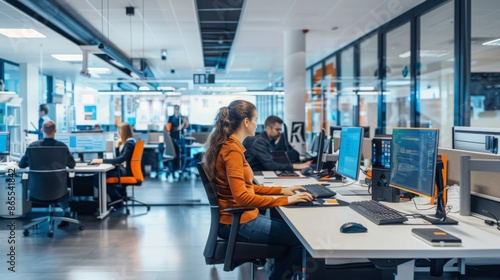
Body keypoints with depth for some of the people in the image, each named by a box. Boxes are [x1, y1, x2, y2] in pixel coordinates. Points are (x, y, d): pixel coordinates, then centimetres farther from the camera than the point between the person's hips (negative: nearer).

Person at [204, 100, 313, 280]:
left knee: (289, 228, 17)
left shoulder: (227, 145, 10)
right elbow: (242, 197, -27)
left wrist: (281, 190, 11)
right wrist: (286, 200, -23)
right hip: (238, 222, -10)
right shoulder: (232, 150, -20)